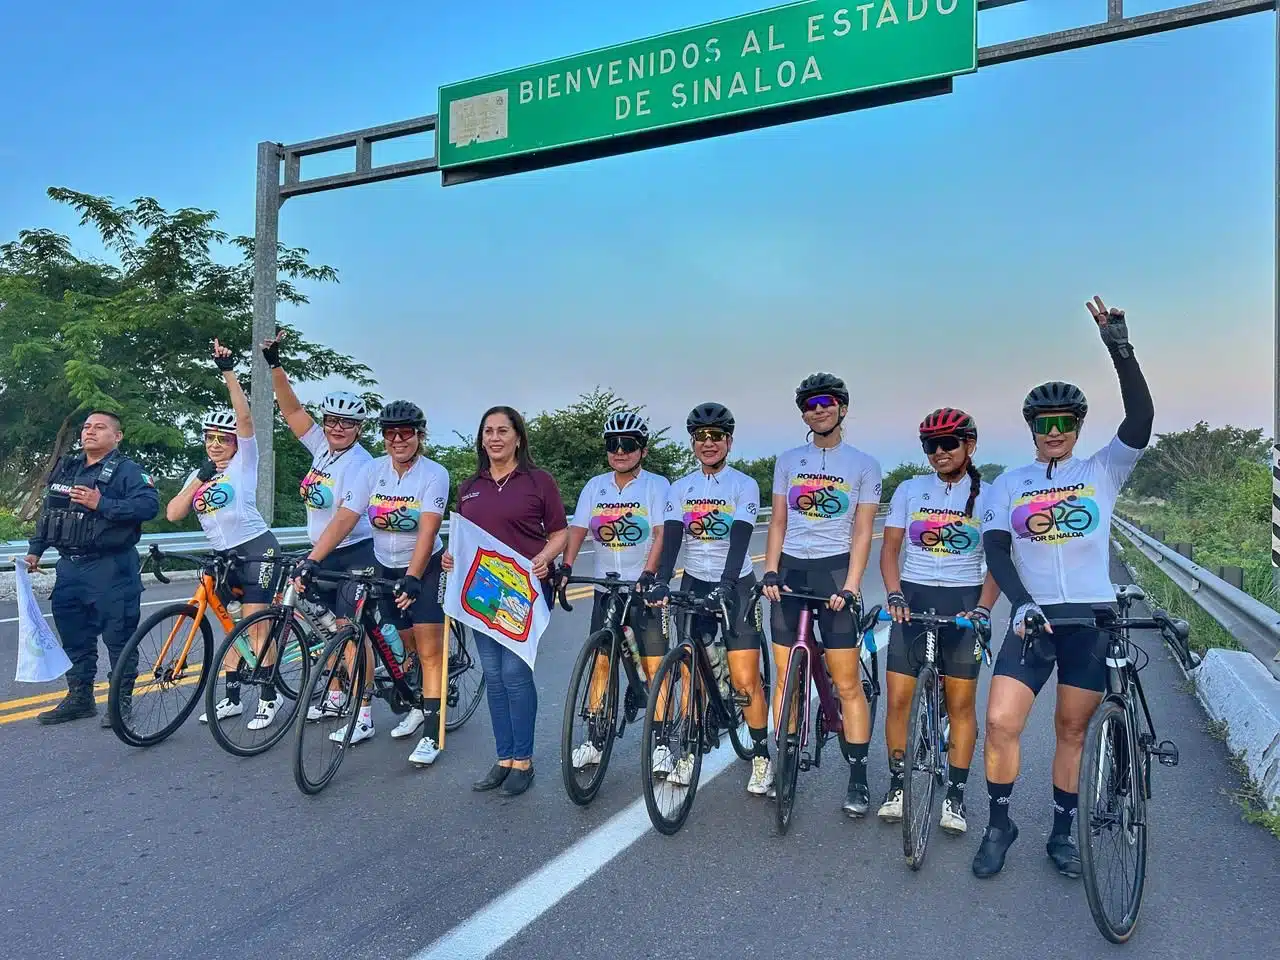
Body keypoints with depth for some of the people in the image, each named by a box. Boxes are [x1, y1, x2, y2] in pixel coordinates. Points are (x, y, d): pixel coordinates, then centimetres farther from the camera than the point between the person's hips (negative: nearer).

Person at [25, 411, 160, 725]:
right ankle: (79, 697, 26)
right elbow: (47, 512, 22)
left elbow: (149, 504, -23)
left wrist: (102, 504, -26)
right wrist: (35, 549, 18)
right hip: (69, 566, 7)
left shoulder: (127, 471, -8)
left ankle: (122, 699, 10)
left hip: (111, 568, -7)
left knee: (118, 635, -1)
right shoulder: (65, 468, 15)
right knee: (74, 636, 14)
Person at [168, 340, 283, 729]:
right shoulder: (198, 474, 12)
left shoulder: (243, 463, -3)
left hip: (256, 549, -6)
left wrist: (228, 372, -23)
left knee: (255, 625, -6)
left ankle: (269, 696, 5)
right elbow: (173, 514, -1)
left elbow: (245, 416, -18)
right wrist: (201, 479, -11)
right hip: (223, 555, 6)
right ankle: (231, 698, 22)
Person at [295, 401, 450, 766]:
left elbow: (427, 530, -28)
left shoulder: (434, 474, -17)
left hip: (426, 568, -3)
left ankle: (432, 733, -2)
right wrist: (311, 560, -25)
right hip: (385, 568, 4)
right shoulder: (371, 472, -6)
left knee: (428, 651, -7)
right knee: (402, 647, 8)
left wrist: (411, 578, -37)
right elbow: (343, 520, -13)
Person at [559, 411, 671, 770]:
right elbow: (578, 529, 1)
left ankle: (660, 743, 8)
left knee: (655, 666, -4)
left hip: (645, 587, -3)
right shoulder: (595, 486, 6)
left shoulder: (657, 485, -5)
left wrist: (647, 574, -26)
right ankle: (594, 741, 17)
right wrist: (565, 567, -14)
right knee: (600, 662, 7)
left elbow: (661, 533, -14)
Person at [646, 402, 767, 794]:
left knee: (746, 681, -6)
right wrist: (661, 582, -24)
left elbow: (740, 539, -19)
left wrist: (725, 585, -33)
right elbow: (671, 537, -8)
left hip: (736, 586, -3)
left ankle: (762, 754, 12)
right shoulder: (681, 488, 3)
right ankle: (689, 751, 21)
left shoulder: (744, 485, -7)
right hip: (694, 584, 3)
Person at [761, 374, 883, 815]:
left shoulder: (864, 464, 2)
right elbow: (778, 523, 10)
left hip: (834, 570, -3)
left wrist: (850, 586, -12)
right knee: (786, 677, 7)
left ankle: (858, 779, 8)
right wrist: (770, 571, -3)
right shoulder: (788, 460, 10)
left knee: (848, 683, -2)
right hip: (790, 570, 3)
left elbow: (862, 532, -2)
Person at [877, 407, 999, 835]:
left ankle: (955, 794, 17)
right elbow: (890, 549, 5)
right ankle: (897, 785, 16)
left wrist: (982, 607, -14)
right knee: (898, 698, -1)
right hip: (913, 599, 1)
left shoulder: (988, 496, 3)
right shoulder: (909, 490, 5)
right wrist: (894, 594, -11)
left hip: (963, 602, -1)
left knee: (961, 703, 3)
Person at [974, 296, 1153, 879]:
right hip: (1033, 617, 0)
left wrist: (1120, 348, -21)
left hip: (1092, 618, 0)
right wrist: (1020, 602, -19)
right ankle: (999, 825, 12)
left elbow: (1141, 421, -12)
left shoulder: (1102, 472, 4)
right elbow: (996, 550, -3)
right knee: (1000, 723, -9)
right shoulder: (1009, 484, 6)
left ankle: (1061, 834, 27)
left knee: (1072, 730, 8)